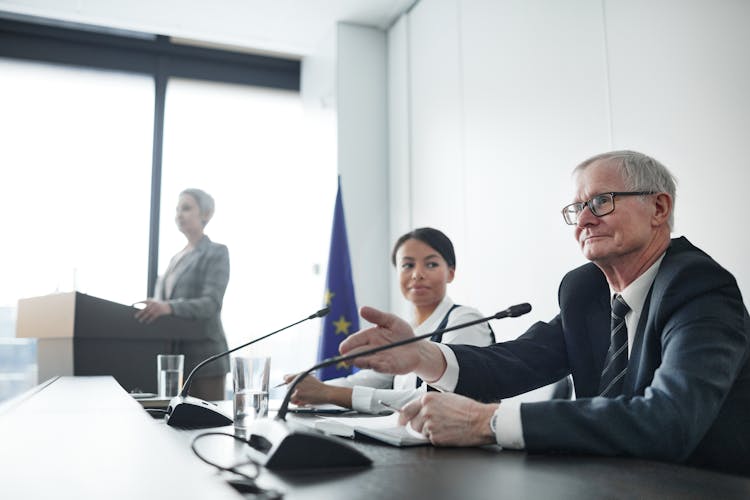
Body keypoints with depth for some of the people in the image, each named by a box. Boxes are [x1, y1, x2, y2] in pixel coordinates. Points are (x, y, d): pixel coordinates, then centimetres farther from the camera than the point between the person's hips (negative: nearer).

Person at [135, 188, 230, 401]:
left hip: (203, 357, -7)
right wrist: (154, 308, 0)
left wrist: (169, 307, -33)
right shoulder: (176, 258, 19)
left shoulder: (216, 253, -3)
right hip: (173, 356, 7)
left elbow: (211, 303, -17)